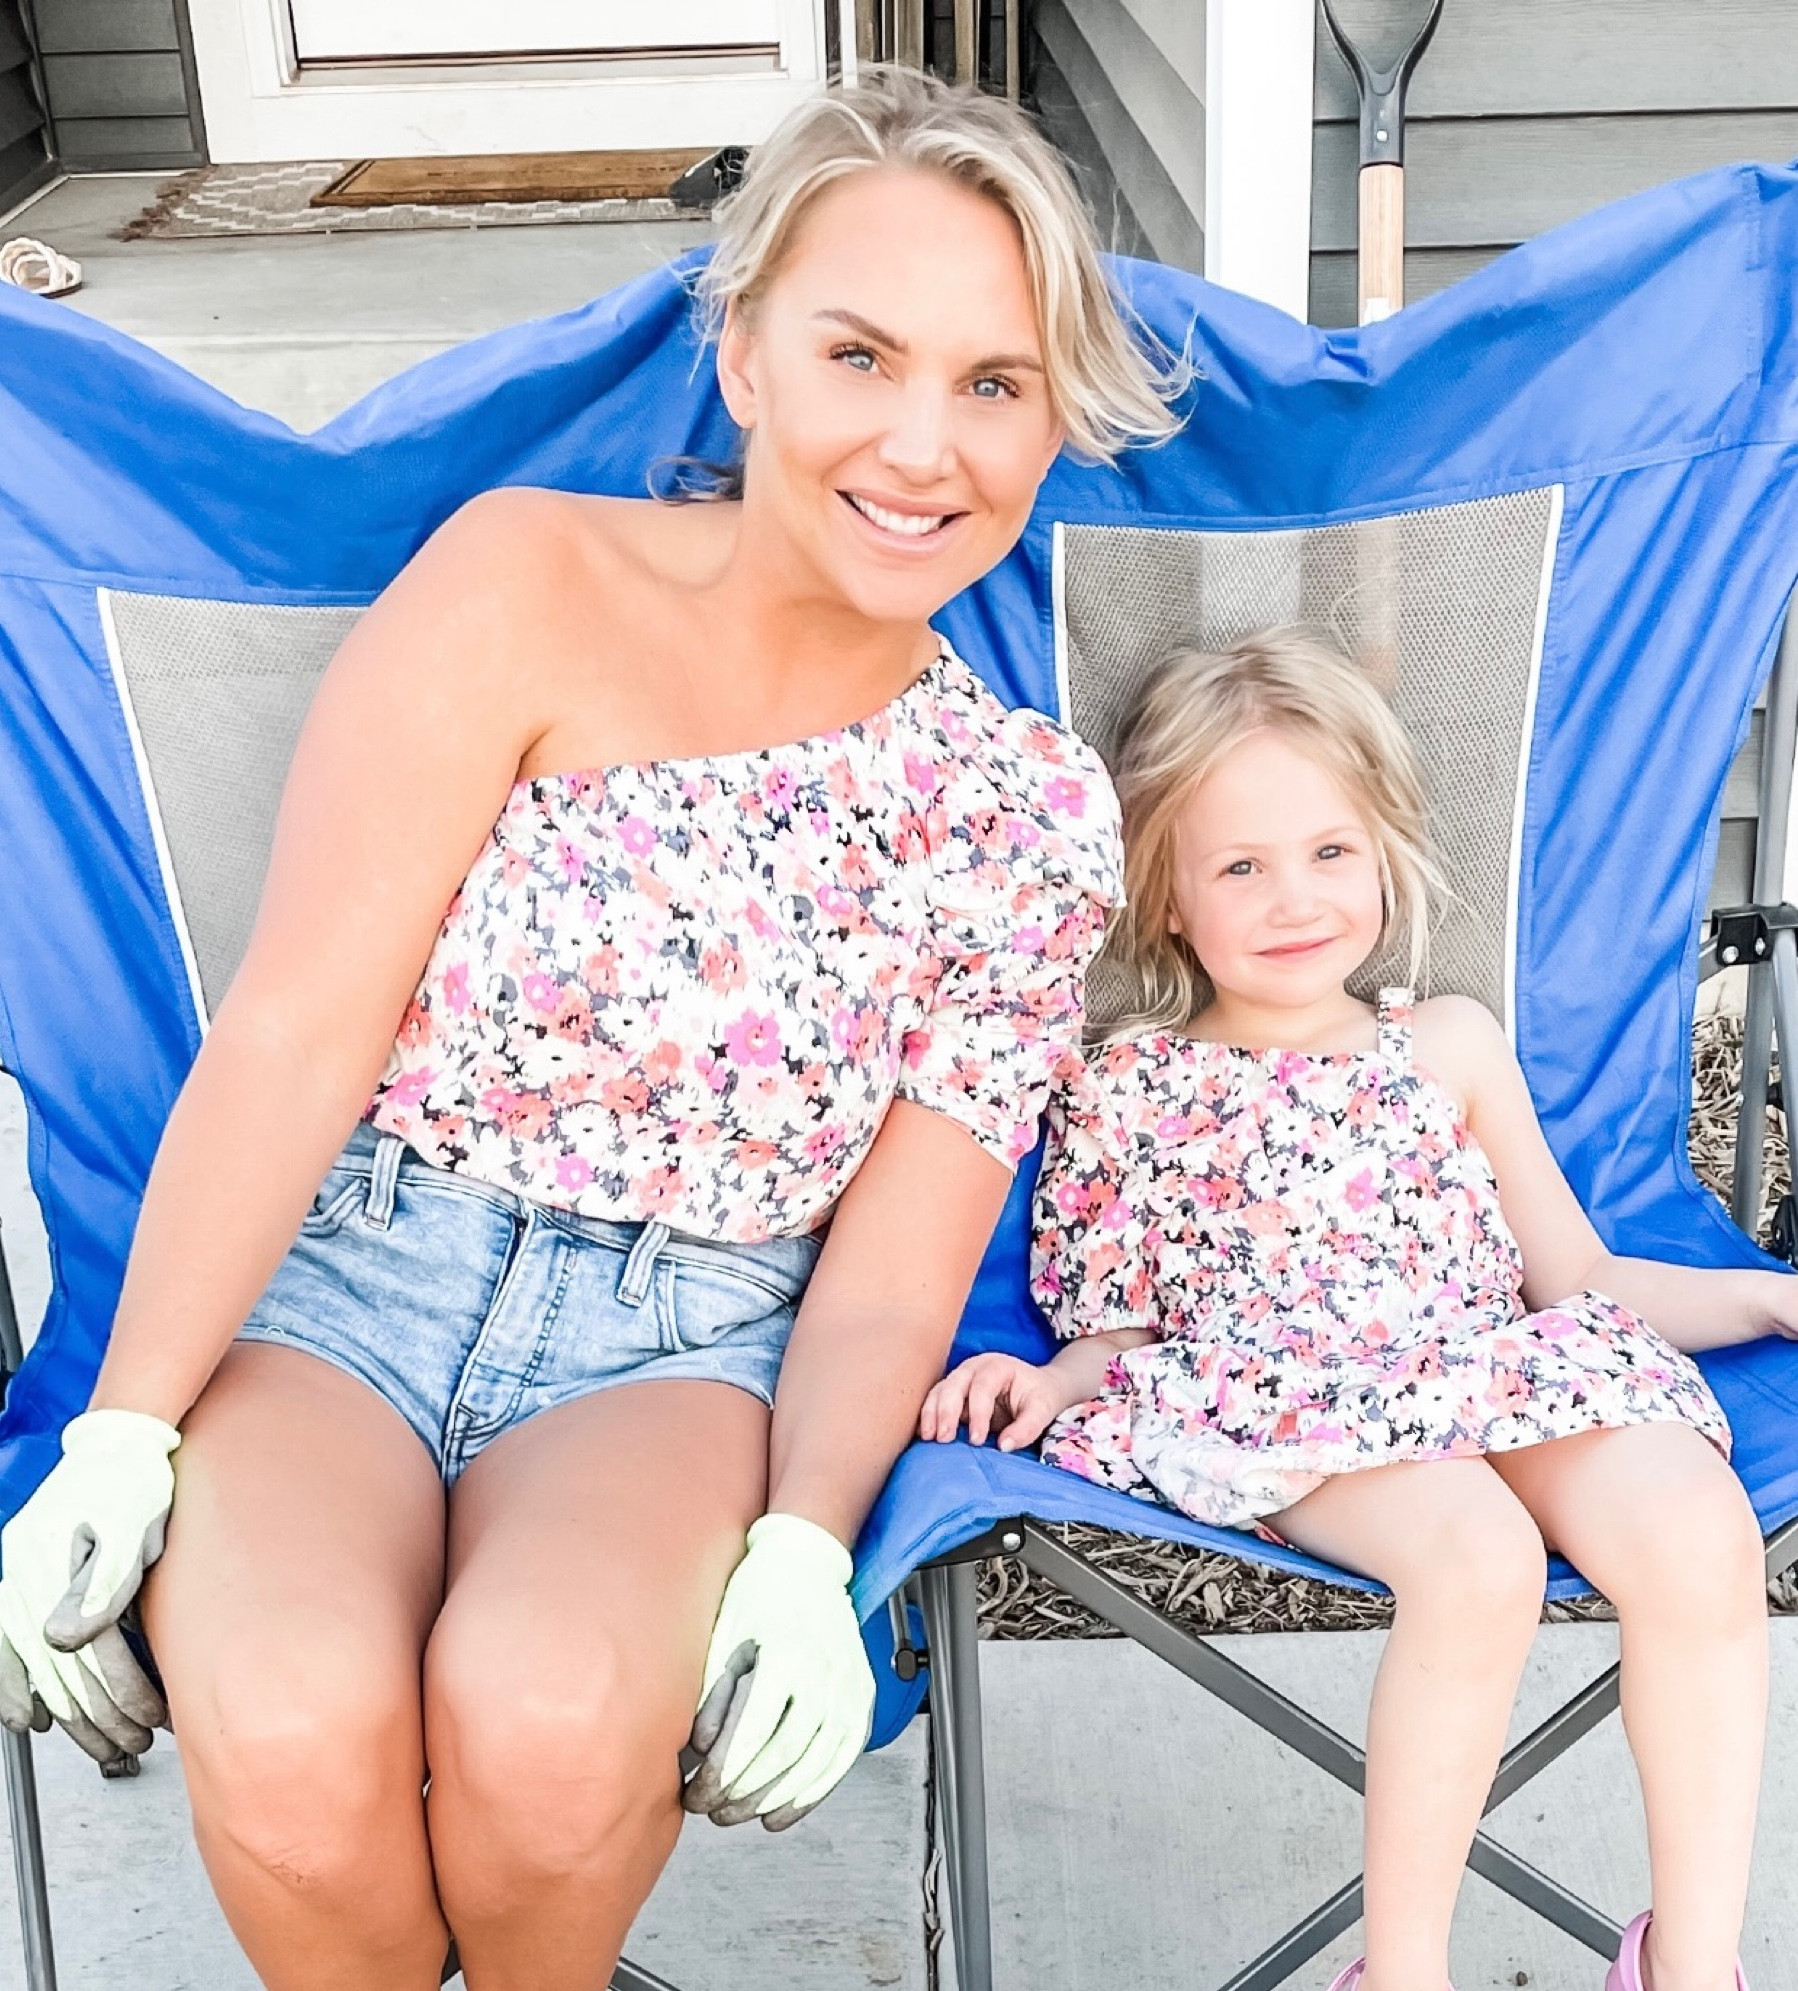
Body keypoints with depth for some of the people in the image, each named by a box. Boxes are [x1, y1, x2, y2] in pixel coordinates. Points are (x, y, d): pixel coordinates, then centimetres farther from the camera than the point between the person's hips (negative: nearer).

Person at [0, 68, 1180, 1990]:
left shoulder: (1035, 817, 1)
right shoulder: (524, 583, -7)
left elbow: (891, 1274, 0)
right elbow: (296, 1031, -11)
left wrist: (801, 1552, -17)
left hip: (677, 1345, 1)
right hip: (333, 1272, -1)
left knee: (550, 1713, -30)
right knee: (292, 1733, -30)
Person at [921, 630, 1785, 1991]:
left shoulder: (1450, 1047, 16)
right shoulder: (1130, 1090, 10)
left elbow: (1580, 1280, 18)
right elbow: (1120, 1332, 12)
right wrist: (1048, 1381, -10)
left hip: (1501, 1374, 3)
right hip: (1283, 1411, -3)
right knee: (1476, 1554, -34)